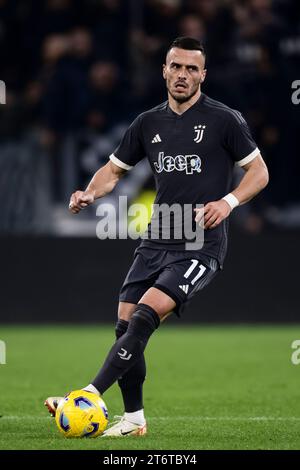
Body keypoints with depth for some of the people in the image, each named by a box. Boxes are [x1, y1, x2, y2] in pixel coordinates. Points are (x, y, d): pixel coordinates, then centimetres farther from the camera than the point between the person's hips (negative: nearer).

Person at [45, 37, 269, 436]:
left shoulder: (224, 120, -4)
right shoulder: (149, 123, 10)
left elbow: (259, 171, 0)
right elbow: (115, 168, 19)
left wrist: (228, 202, -17)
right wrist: (90, 194, -2)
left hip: (201, 244, -6)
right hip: (156, 242, 6)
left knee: (145, 316, -21)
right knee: (125, 325, 1)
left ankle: (90, 396, -24)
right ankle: (134, 419, 14)